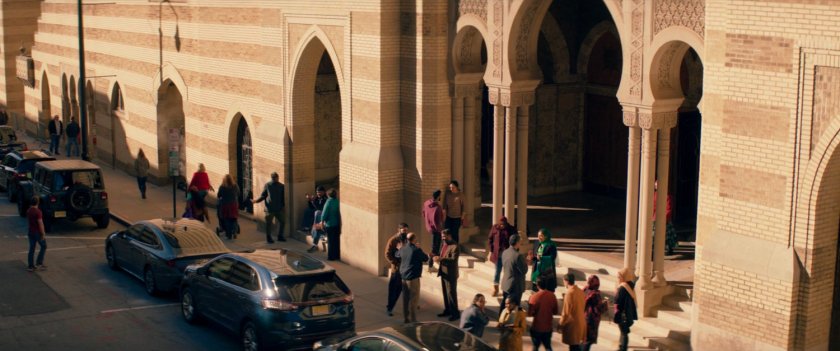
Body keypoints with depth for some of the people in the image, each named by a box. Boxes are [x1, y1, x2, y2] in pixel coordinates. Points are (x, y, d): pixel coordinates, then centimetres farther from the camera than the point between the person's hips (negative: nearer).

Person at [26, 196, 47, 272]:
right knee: (43, 247, 9)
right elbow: (40, 223, -21)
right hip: (38, 232, -7)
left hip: (31, 232, 7)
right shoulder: (38, 211, -20)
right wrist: (43, 234, -17)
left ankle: (30, 266, 12)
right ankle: (39, 263, 3)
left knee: (31, 249, 10)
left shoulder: (28, 211, 5)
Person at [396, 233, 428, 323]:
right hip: (413, 277, -7)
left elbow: (397, 255, 23)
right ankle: (413, 320, 2)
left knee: (405, 298, 14)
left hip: (404, 276, 7)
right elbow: (426, 259, -3)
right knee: (414, 299, 1)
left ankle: (407, 318, 21)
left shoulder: (402, 249, 2)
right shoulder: (417, 250, -17)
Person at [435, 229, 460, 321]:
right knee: (445, 292, 14)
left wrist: (441, 259, -30)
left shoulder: (454, 246, -16)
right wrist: (438, 259, 0)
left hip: (451, 274, -9)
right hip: (443, 272, 9)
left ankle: (455, 313, 2)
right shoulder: (444, 244, 12)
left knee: (451, 293, -5)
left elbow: (454, 260, -23)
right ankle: (447, 310, 25)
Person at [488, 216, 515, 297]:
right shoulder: (495, 228, -2)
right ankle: (495, 289, 16)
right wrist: (490, 251, 0)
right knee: (497, 271, 5)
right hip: (497, 253, 0)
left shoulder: (511, 229, -3)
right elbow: (490, 239, 4)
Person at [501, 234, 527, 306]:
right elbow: (524, 270, -19)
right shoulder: (517, 256, -25)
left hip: (505, 284, 7)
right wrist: (526, 261, -2)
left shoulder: (504, 253, -1)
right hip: (515, 286, -7)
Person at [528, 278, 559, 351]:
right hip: (548, 328, 3)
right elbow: (555, 312, 4)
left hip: (536, 327, -3)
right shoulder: (552, 296, -6)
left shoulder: (534, 297, -18)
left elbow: (530, 313, -15)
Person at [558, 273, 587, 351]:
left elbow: (566, 312, -18)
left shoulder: (569, 293, -19)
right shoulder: (581, 291, 5)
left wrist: (560, 324, -6)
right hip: (581, 322, 8)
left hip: (572, 323, -8)